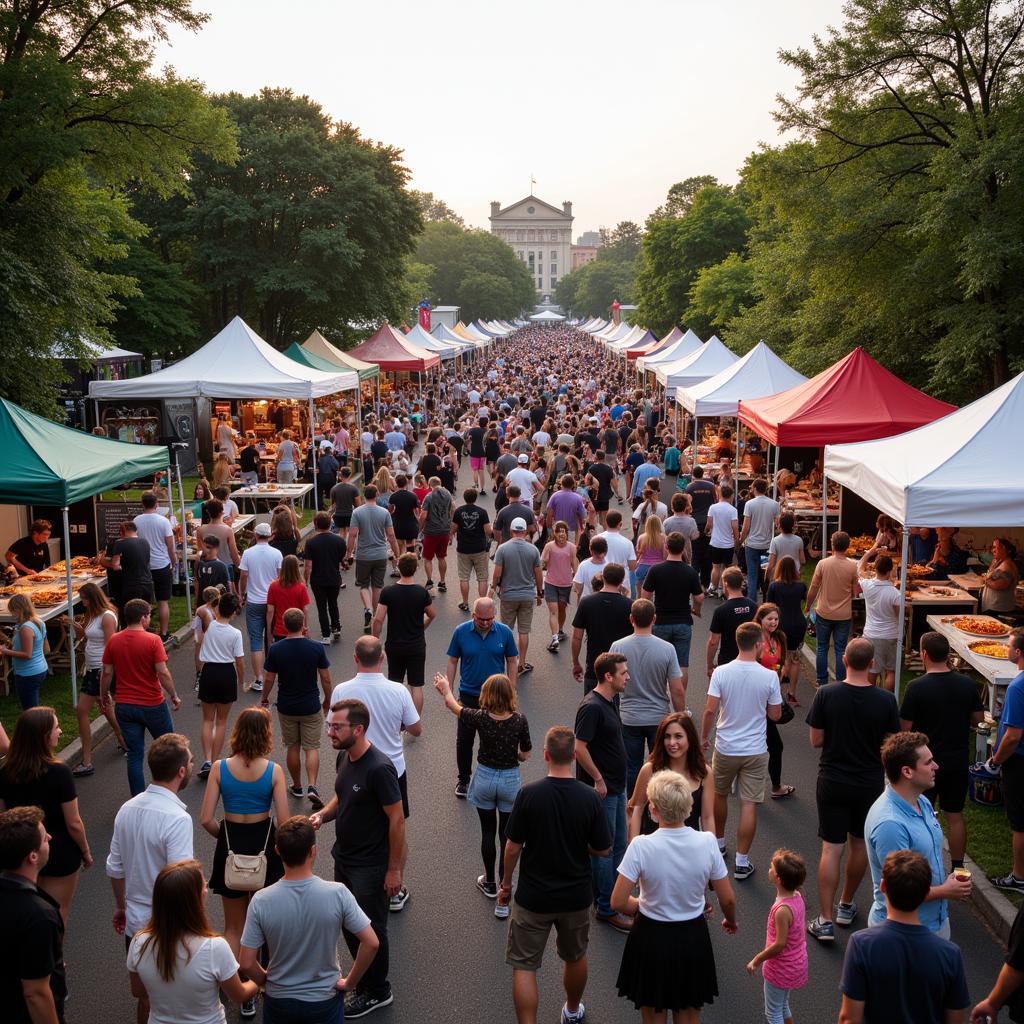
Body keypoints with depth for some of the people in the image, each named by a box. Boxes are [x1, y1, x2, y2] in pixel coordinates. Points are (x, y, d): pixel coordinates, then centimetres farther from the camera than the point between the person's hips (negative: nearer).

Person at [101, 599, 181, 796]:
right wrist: (174, 696, -5)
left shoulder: (113, 641, -3)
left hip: (124, 706, 3)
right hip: (153, 705, -3)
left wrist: (104, 695, 18)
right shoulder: (152, 641, -15)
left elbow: (107, 672, 2)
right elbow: (162, 672, -17)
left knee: (134, 754, 8)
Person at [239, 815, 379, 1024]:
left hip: (279, 1000, 1)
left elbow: (247, 964, -13)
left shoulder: (261, 901, -19)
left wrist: (266, 982, 7)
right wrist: (350, 982, -1)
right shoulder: (337, 893, -20)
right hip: (325, 999, -1)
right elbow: (371, 943, -17)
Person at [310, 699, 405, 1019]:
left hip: (371, 866, -8)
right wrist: (324, 814, -5)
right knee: (348, 923, 21)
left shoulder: (378, 768, -27)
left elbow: (397, 819, -22)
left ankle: (377, 992, 30)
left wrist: (394, 870, -18)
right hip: (344, 858, 8)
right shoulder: (344, 756, -1)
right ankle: (365, 978, 42)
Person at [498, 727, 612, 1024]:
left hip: (533, 896, -3)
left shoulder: (528, 794, -18)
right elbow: (603, 850, -7)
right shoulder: (590, 798, -14)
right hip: (576, 896, 3)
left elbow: (513, 847, -11)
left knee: (523, 966, 7)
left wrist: (506, 883, 5)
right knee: (575, 957, 26)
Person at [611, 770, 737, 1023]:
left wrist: (642, 906, 2)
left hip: (652, 939, -2)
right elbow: (728, 900, -7)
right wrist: (731, 921, 15)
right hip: (693, 938, 2)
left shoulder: (641, 846, -24)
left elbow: (618, 903, -19)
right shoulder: (707, 842, -17)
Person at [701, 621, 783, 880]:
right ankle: (741, 862, 7)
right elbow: (775, 715, -4)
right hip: (755, 751, -1)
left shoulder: (721, 672, -12)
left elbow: (710, 710, -12)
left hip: (725, 748, 1)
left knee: (719, 795, 23)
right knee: (749, 805, 4)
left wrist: (703, 737, 3)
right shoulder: (769, 677, -12)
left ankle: (719, 842, 40)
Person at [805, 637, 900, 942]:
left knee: (831, 848, 4)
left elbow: (816, 741, -8)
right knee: (860, 844, 19)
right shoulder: (885, 700, -13)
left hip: (832, 782, -1)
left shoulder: (826, 695, -15)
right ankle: (846, 907, 35)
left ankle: (825, 921, 3)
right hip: (870, 783, 1)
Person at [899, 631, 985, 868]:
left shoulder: (916, 687, -18)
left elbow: (905, 728, -15)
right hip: (959, 761, 4)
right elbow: (978, 719, 6)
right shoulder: (967, 684, -5)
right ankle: (958, 868, 25)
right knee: (955, 817, 16)